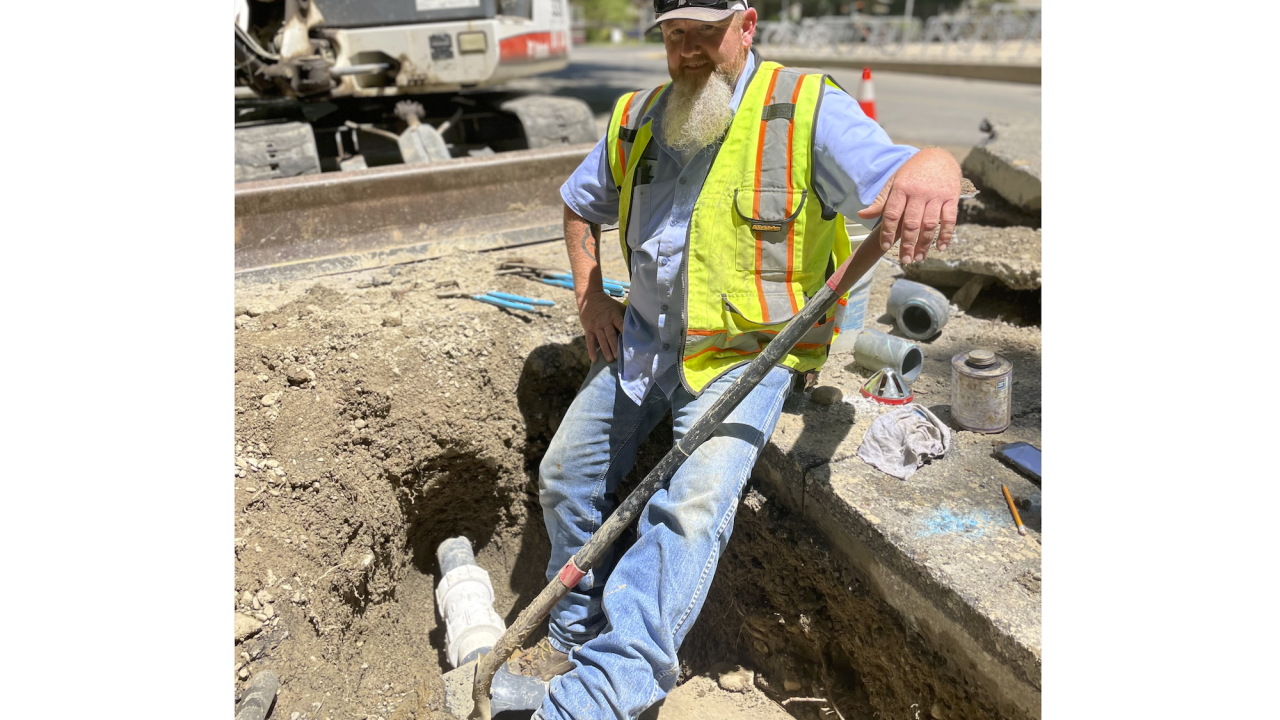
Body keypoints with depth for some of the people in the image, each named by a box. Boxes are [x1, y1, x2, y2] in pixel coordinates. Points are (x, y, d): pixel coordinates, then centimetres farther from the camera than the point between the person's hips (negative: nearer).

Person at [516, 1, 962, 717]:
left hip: (748, 354, -5)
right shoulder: (638, 119, 7)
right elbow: (580, 204, 23)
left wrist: (933, 170, -48)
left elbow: (898, 185, -23)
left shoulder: (809, 109, -9)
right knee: (567, 473, 5)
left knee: (695, 504, -26)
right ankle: (576, 632, 25)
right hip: (643, 340, 6)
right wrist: (590, 298, 9)